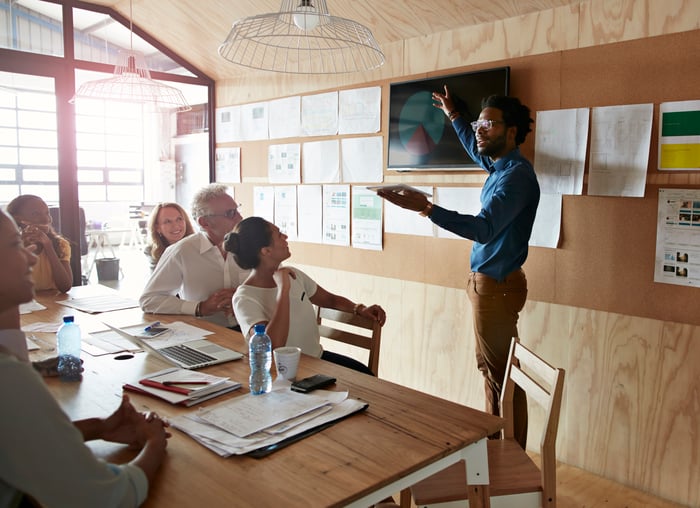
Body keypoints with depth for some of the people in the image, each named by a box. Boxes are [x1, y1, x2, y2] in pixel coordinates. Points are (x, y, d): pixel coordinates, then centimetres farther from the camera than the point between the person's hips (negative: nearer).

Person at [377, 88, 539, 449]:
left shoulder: (517, 175, -19)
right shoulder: (500, 167, 11)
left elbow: (484, 228, -32)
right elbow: (477, 151, 36)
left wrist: (426, 208, -39)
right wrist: (454, 116, 44)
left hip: (497, 286, -10)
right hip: (489, 283, 10)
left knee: (501, 377, -3)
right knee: (493, 370, 17)